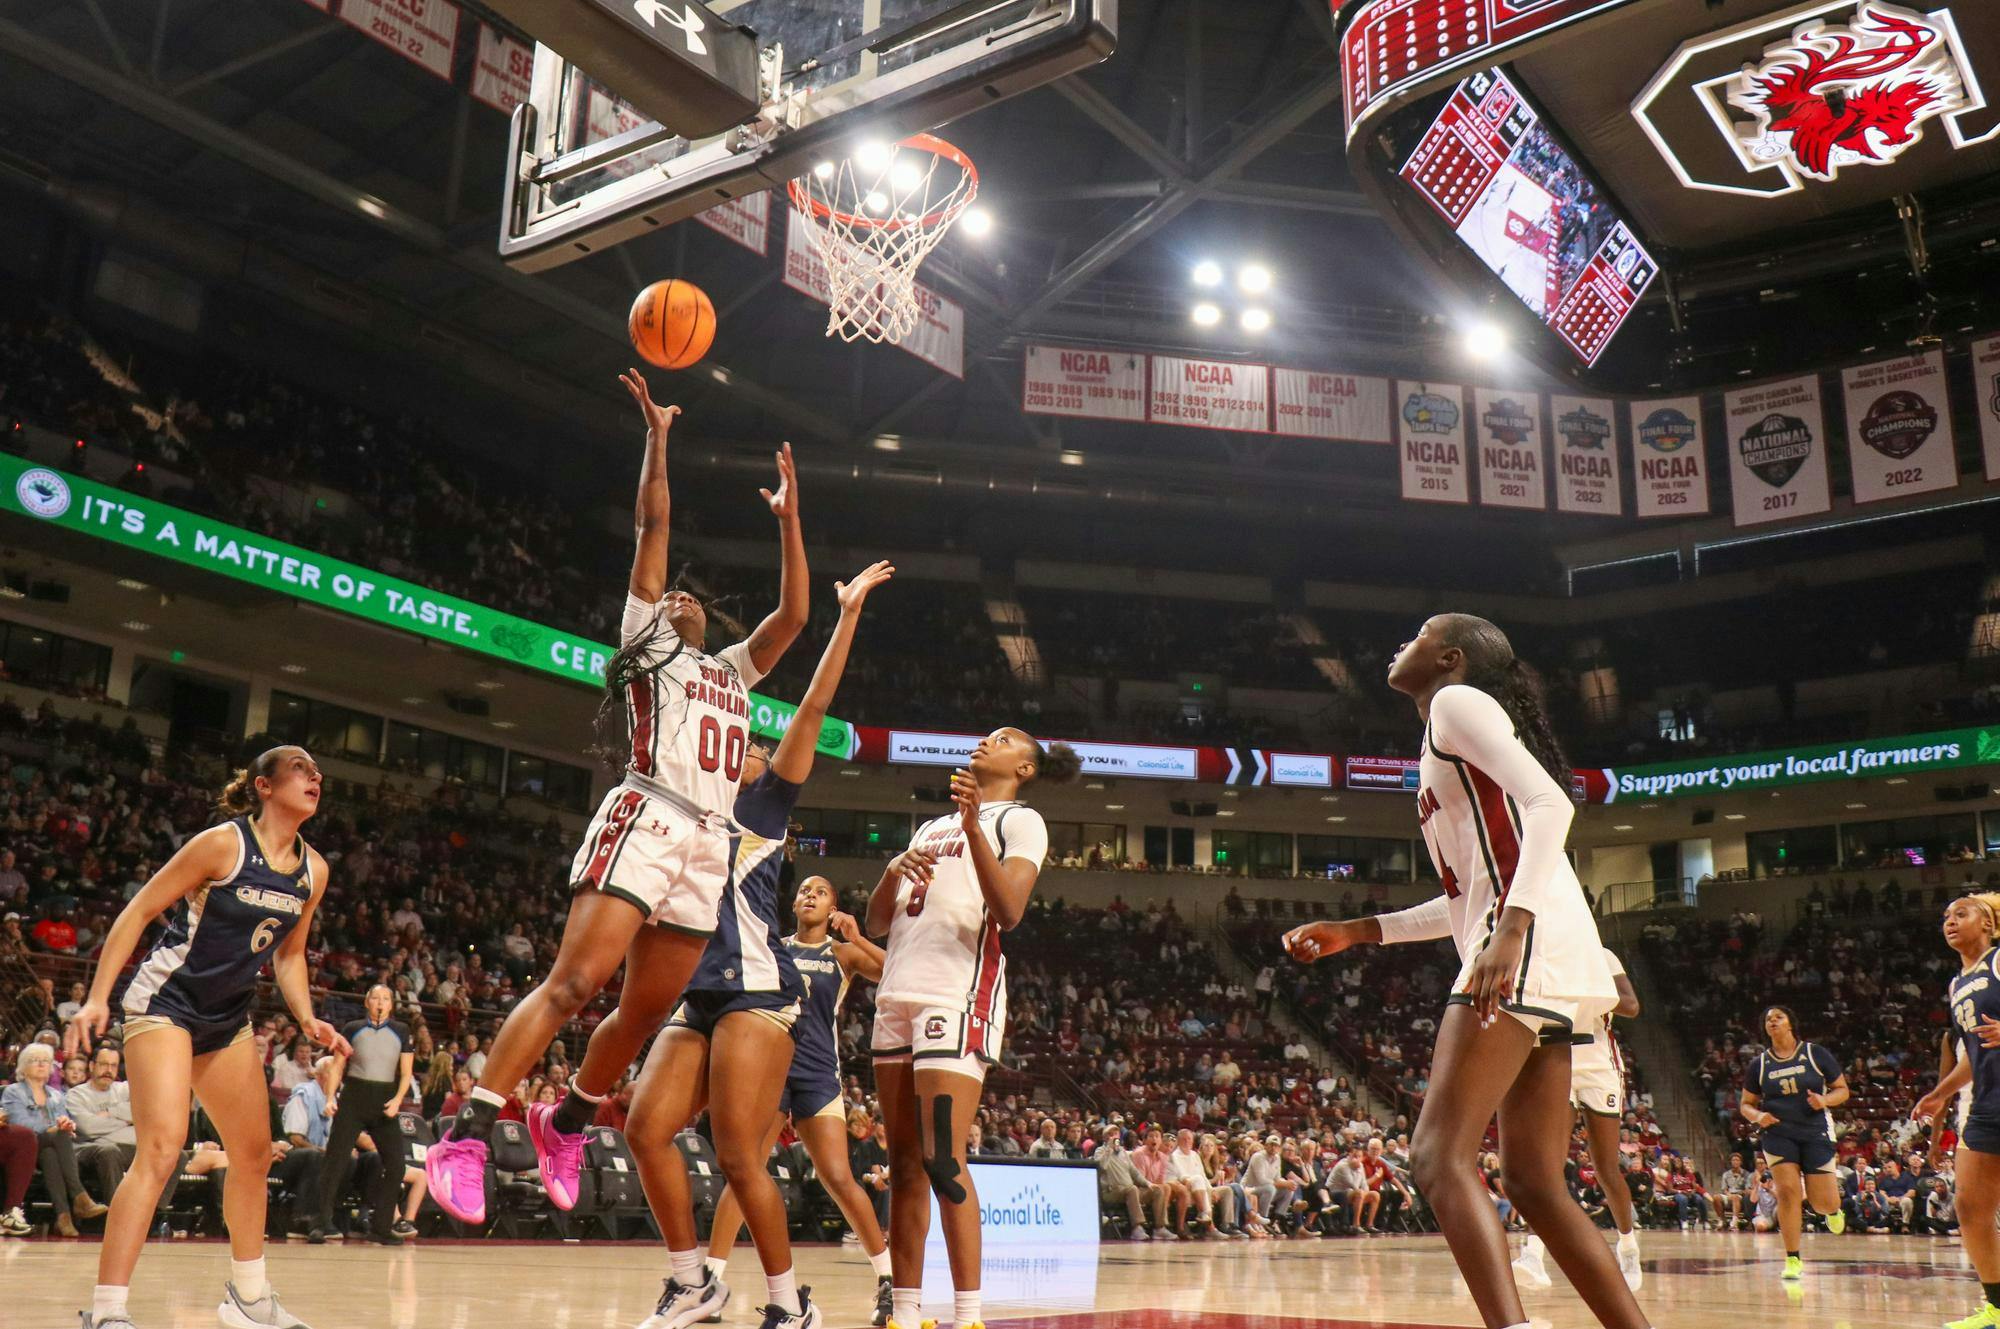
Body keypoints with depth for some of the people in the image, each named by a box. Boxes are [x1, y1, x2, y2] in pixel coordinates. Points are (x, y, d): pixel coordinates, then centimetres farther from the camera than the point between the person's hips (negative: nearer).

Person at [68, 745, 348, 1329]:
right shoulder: (223, 843, -16)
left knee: (255, 1155, 13)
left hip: (228, 1018, 8)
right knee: (161, 1148, -21)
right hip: (165, 1002, -7)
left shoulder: (313, 870, 2)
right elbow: (138, 912, -12)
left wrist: (307, 1019, 0)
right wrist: (97, 997, -18)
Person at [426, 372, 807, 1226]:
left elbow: (793, 615, 21)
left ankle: (566, 1121, 28)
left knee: (647, 1010, 8)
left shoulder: (730, 670, 29)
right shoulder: (645, 639, 13)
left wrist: (788, 519, 23)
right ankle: (466, 1135, -18)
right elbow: (653, 526, 7)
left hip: (709, 843, 6)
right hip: (646, 819, -6)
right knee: (574, 980, -18)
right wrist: (657, 437, 5)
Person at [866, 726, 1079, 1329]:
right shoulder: (929, 827, 26)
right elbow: (876, 924, 21)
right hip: (897, 993, 7)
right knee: (905, 1163, 6)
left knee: (943, 1159, -13)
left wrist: (973, 825, -19)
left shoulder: (1019, 820, 6)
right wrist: (894, 872, 2)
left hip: (959, 995, -7)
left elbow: (1008, 911, -12)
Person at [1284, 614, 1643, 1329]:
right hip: (1537, 965, 10)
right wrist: (1357, 931, 29)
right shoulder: (1449, 745, 28)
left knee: (1439, 1155, -16)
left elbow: (1549, 802, -15)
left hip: (1530, 947, -10)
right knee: (1536, 1185, 9)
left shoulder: (1458, 701, 1)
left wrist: (1509, 929, -28)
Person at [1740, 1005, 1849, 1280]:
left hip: (1816, 1132, -1)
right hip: (1778, 1133, 1)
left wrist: (1825, 1100, -15)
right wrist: (1757, 1116, -10)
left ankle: (1833, 1210, 39)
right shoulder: (1760, 1064, 6)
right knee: (1788, 1190, -13)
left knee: (1823, 1203, -1)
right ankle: (1793, 1261, -4)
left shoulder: (1815, 1054, 1)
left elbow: (1842, 1090, 6)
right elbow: (1746, 1104, 12)